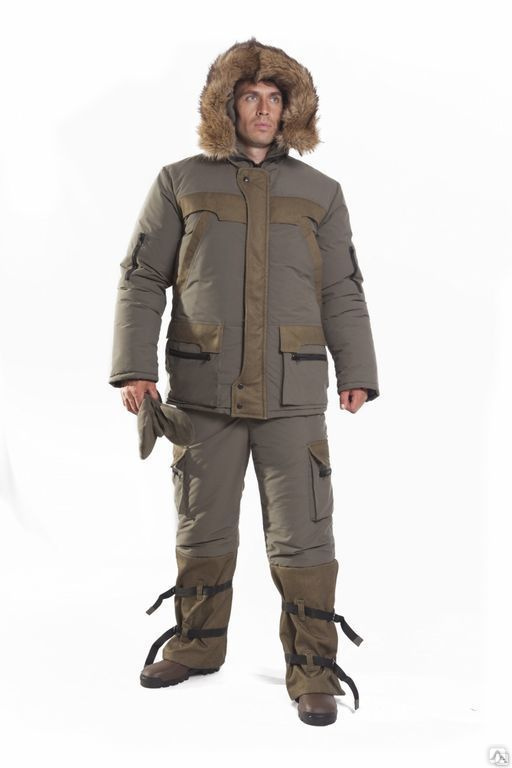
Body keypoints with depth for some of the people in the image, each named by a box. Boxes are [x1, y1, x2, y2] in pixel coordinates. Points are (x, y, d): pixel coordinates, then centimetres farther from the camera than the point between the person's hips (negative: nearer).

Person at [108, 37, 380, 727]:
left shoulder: (319, 193, 11)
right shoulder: (181, 182, 7)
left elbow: (343, 294, 12)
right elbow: (141, 280, 5)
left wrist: (357, 372, 3)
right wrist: (134, 367, -4)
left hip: (294, 395, 0)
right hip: (204, 391, 0)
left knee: (303, 536, 1)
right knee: (203, 528, 12)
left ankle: (313, 671, 14)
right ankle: (197, 643, 33)